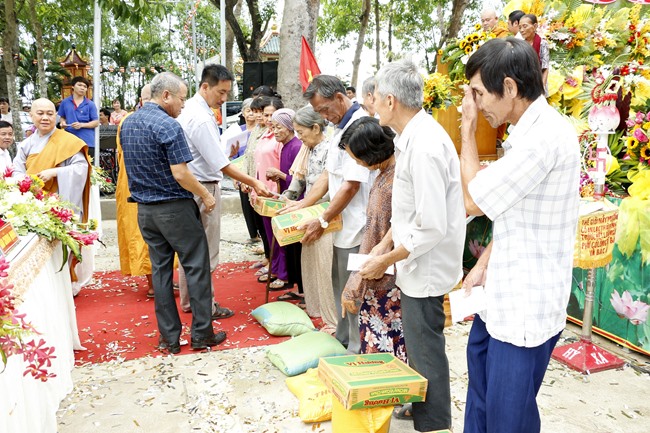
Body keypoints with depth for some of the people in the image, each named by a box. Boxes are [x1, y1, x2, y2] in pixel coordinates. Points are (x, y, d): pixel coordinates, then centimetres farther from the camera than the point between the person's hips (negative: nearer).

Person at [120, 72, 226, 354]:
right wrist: (206, 195, -8)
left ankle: (169, 337, 17)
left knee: (160, 269, 11)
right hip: (175, 207, -7)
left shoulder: (127, 124, 9)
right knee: (196, 267, 3)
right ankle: (201, 333, 9)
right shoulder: (168, 126, -17)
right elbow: (180, 174, -21)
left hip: (144, 208, 8)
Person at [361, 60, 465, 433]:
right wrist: (386, 244, 8)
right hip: (416, 266, 10)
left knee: (426, 352, 7)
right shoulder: (414, 136, 5)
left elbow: (433, 228, -27)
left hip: (425, 269, -9)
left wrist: (387, 260, -16)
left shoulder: (424, 147, -26)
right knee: (419, 346, 23)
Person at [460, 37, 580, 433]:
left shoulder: (545, 136, -23)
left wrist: (468, 128, -8)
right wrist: (485, 264, 7)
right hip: (504, 297, 10)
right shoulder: (530, 131, 9)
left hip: (526, 308, -9)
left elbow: (474, 199, -18)